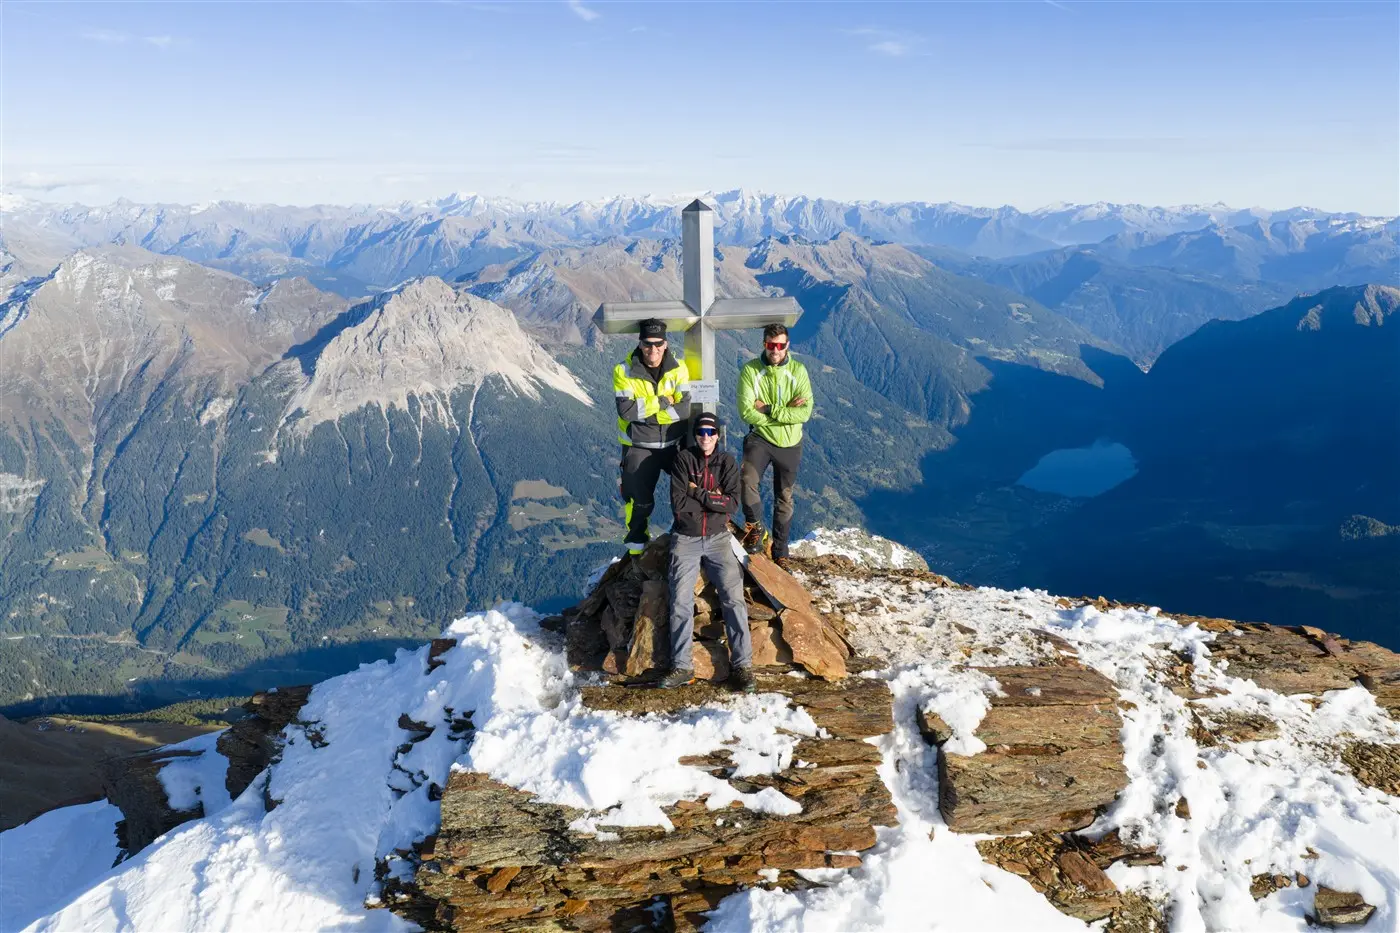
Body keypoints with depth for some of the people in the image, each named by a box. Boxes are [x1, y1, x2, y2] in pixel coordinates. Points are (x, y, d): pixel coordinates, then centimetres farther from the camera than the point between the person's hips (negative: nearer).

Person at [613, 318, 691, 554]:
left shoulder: (678, 369, -5)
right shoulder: (624, 371, -11)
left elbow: (683, 409, -14)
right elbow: (626, 411, -21)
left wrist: (645, 411, -19)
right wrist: (661, 402, -17)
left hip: (674, 443, 2)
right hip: (638, 446, -2)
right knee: (640, 499, 6)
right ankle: (637, 544, 27)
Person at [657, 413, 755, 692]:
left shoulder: (727, 462, 8)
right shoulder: (683, 459, 3)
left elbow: (732, 502, -6)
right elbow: (678, 503, -8)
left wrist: (697, 493, -10)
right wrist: (713, 499, -6)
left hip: (717, 538, 1)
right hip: (685, 539, -1)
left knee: (733, 597, -16)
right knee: (681, 601, -16)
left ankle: (742, 665, -14)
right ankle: (681, 667, -12)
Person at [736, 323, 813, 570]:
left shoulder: (798, 371, -7)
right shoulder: (750, 370, -10)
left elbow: (805, 412, -16)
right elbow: (746, 411, -18)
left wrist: (769, 410, -21)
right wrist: (786, 412, -19)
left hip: (790, 444, 2)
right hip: (760, 438, -2)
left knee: (784, 499, 13)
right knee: (747, 480, -28)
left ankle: (780, 552, 28)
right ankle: (755, 527, -3)